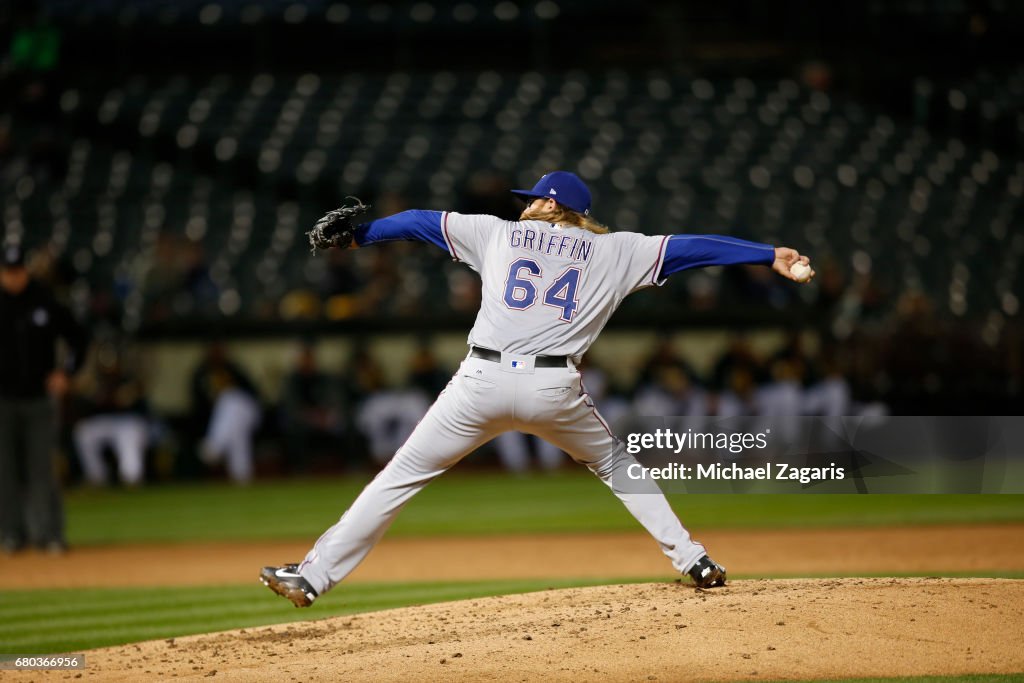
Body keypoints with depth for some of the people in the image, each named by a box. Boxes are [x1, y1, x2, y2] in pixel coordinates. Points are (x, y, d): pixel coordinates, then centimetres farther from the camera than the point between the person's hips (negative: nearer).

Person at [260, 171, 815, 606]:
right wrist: (770, 255, 15)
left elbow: (424, 221, 22)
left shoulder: (498, 233, 17)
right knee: (617, 463, 26)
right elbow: (688, 248, 13)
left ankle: (312, 576, 1)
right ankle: (694, 561, 19)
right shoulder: (612, 250, 14)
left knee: (401, 477, 5)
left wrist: (357, 236, 32)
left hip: (483, 381, -1)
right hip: (555, 390, 1)